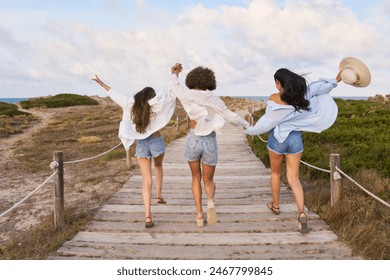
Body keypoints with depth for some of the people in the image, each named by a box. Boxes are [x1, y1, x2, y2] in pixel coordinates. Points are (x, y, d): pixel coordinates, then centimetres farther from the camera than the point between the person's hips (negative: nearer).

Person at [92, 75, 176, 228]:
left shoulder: (131, 104, 1)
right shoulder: (155, 104, -7)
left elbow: (113, 93, 9)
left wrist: (100, 82, 22)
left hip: (141, 144, 2)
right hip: (156, 142, -1)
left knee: (146, 180, -1)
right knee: (158, 167, 32)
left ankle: (147, 215, -12)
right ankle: (159, 195, 31)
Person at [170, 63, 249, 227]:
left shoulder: (187, 95, -6)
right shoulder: (214, 99, -5)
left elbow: (174, 87, 16)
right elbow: (231, 117, 3)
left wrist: (174, 74, 37)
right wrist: (246, 124, 23)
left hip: (193, 141, 0)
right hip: (210, 143, 0)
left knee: (196, 178, 21)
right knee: (208, 180, 16)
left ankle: (199, 214, 11)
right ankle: (211, 201, -18)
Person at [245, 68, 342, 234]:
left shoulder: (274, 99, -13)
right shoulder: (302, 94, -3)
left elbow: (266, 122, -9)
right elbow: (319, 87, 10)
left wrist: (250, 130, 6)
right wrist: (336, 79, 27)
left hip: (277, 138, -3)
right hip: (296, 139, 3)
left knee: (275, 173, 22)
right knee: (293, 179, 4)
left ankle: (275, 205, 37)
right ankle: (302, 213, -15)